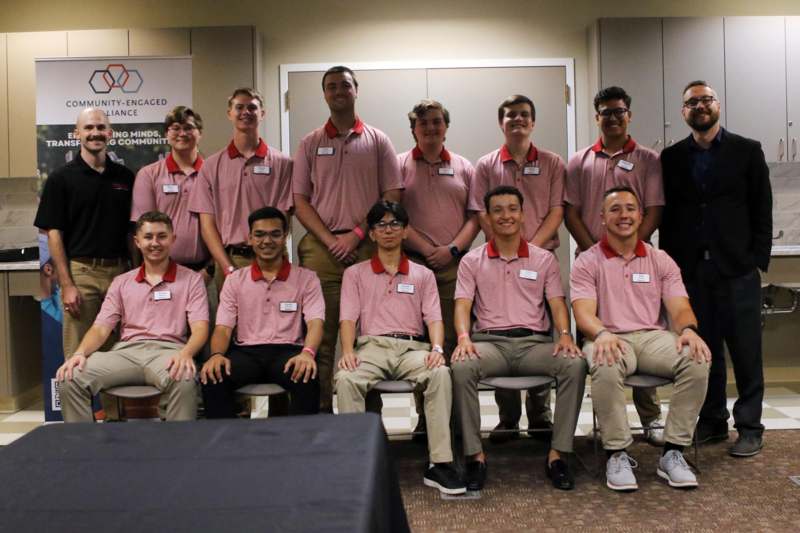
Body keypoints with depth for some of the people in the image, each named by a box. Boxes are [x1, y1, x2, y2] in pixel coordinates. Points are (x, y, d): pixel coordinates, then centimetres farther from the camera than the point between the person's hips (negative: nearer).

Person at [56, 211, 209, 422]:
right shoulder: (121, 282, 22)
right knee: (71, 379, -22)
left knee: (184, 381, -38)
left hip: (168, 349, -3)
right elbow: (101, 327, 14)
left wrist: (186, 353, -23)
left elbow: (200, 327, 0)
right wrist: (80, 353, -8)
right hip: (126, 350, 3)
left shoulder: (191, 279, 11)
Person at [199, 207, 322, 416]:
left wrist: (307, 352, -27)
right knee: (212, 378, -29)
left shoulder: (306, 278, 9)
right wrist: (216, 354, -17)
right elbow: (223, 327, 7)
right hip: (246, 351, 2)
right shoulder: (235, 280, 15)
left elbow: (315, 322, -4)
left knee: (308, 380, -35)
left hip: (287, 351, -1)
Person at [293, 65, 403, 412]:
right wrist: (330, 240, -5)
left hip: (368, 248, -1)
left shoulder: (377, 141, 10)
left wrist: (356, 234, -7)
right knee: (321, 334, 0)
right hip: (321, 248, 1)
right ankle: (320, 410, 7)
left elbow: (393, 196, 3)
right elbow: (300, 201, 7)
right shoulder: (310, 144, 12)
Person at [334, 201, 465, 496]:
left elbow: (434, 317, 9)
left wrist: (436, 348, -13)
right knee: (345, 379, -34)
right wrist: (348, 350, -14)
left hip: (412, 346, 0)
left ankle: (440, 464, -30)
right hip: (372, 345, 0)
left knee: (441, 373, -34)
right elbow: (348, 317, 6)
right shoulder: (355, 273, 18)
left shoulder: (423, 275, 20)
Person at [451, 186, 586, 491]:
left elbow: (557, 303, 7)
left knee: (575, 364, -29)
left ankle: (557, 454, -18)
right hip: (490, 341, -1)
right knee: (461, 367, -34)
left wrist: (565, 334, -13)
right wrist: (463, 337, -19)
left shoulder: (544, 259, 14)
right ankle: (475, 455, -21)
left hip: (535, 341, 1)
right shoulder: (472, 261, 11)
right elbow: (462, 305, 1)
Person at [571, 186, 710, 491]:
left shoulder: (660, 260, 16)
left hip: (653, 337, 3)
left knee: (698, 360, -27)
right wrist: (602, 334, -30)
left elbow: (680, 307, 5)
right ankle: (617, 454, -19)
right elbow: (584, 312, -7)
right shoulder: (587, 263, 6)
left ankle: (673, 453, -15)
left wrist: (688, 329, -20)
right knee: (606, 366, -38)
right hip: (610, 339, -3)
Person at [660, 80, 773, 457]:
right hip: (691, 270, 2)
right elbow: (666, 214, 9)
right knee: (704, 351, 8)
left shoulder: (747, 151, 5)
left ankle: (749, 427, 14)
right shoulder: (671, 157, 9)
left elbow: (762, 211, 2)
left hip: (737, 269, -1)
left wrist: (758, 260, -5)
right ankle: (712, 421, 20)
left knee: (745, 351, 3)